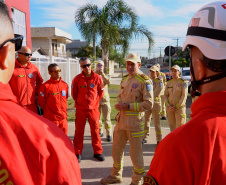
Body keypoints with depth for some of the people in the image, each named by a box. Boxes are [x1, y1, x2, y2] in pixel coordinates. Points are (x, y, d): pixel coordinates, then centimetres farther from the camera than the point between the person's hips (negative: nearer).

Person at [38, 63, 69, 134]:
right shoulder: (45, 86, -10)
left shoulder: (65, 85, 6)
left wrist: (64, 111, 13)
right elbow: (40, 101, -4)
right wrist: (48, 111, 3)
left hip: (63, 118, 5)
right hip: (51, 118, -5)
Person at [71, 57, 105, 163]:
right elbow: (74, 94, 9)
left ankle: (97, 152, 19)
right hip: (80, 109, 0)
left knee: (95, 130, 5)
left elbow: (101, 93, 8)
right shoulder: (77, 79, -2)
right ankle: (78, 153, 17)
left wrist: (94, 102, 9)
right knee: (79, 131, 5)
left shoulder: (97, 78, -2)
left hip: (93, 108, 0)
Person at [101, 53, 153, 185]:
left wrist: (128, 106, -19)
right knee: (116, 148, 17)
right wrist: (119, 103, 1)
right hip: (121, 118, 8)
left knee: (135, 152, 4)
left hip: (135, 121, -7)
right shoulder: (125, 79, 13)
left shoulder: (145, 81, -11)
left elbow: (148, 104, -17)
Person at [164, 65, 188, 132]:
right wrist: (169, 106, -9)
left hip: (179, 107, -4)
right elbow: (165, 95, 6)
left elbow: (184, 96, -11)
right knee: (172, 128, 10)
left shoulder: (183, 82, -6)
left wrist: (176, 107, -14)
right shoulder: (168, 83, 8)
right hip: (170, 108, 4)